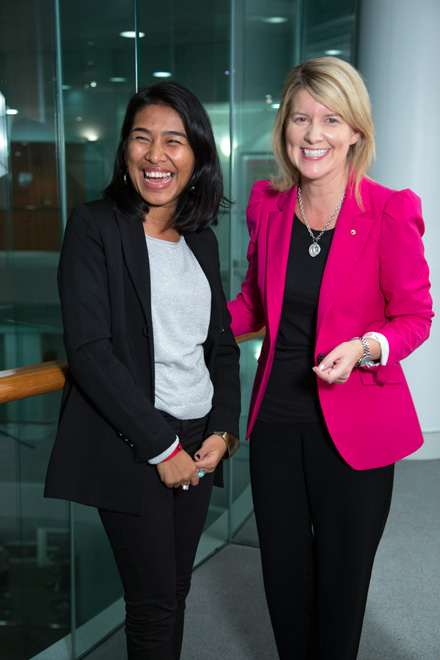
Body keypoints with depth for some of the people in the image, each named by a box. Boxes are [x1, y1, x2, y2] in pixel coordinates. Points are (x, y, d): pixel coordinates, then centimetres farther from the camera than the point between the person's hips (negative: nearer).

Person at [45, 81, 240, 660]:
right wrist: (161, 445, -14)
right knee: (155, 601, 4)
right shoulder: (94, 227, -8)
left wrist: (223, 430, -1)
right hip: (130, 445, -5)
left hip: (199, 440, 5)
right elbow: (88, 350, -15)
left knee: (177, 587, 16)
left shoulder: (202, 239, 10)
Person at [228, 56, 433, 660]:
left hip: (353, 425, -4)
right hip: (275, 417, 4)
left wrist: (365, 348, -26)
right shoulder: (268, 205, -1)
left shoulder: (390, 212, -14)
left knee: (341, 575, 15)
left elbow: (415, 316, -7)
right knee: (283, 569, 20)